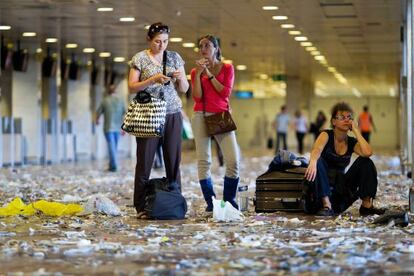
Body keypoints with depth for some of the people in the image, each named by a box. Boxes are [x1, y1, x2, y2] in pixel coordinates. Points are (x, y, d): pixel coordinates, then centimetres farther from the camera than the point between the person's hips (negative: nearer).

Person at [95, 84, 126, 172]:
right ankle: (112, 164, 20)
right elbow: (124, 114, 1)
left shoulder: (105, 101, -4)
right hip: (117, 128, 3)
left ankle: (113, 166, -14)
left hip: (108, 128, -3)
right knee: (115, 146, 13)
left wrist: (97, 120, 29)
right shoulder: (120, 101, 2)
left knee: (111, 146, -6)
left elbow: (98, 112, 7)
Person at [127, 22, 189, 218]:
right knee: (145, 160, -5)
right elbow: (132, 87, -3)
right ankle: (141, 207, -2)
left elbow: (184, 89, 12)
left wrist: (180, 78, -9)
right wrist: (153, 80, -17)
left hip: (172, 114, 3)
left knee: (173, 160, -1)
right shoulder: (140, 58, 3)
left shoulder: (174, 57, 11)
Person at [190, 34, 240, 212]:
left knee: (233, 160, -12)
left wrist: (209, 74, -5)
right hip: (201, 116, 1)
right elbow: (197, 97, -1)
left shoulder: (227, 68, 7)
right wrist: (198, 74, -8)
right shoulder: (195, 71, 10)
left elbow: (225, 93, -6)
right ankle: (210, 202, 3)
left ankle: (229, 200, 3)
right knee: (203, 161, -4)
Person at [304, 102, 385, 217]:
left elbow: (368, 152, -20)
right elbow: (316, 149, -30)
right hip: (323, 186, -3)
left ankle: (366, 205, -17)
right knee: (318, 161, -31)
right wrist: (313, 162, -53)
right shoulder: (327, 135, -6)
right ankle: (326, 205, -38)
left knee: (365, 162, -12)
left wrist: (356, 131, -11)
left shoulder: (352, 142, 3)